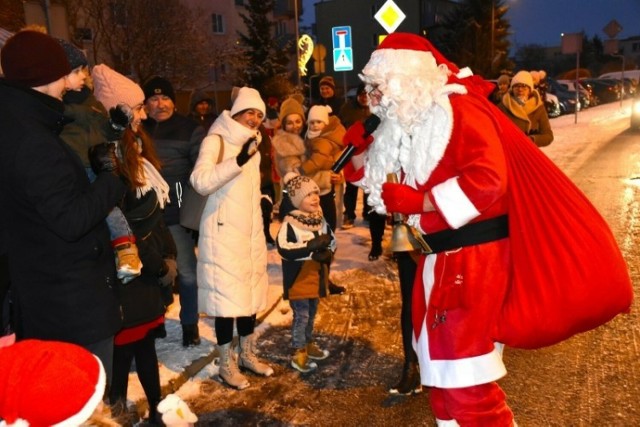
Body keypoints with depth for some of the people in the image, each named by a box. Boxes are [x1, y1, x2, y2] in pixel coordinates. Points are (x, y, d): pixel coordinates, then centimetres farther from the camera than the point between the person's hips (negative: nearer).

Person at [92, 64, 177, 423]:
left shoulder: (133, 147, 11)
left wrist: (169, 252, 10)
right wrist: (159, 263, -13)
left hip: (149, 266, 8)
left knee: (146, 336, 17)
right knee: (130, 342, 5)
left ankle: (156, 406, 30)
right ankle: (119, 406, 22)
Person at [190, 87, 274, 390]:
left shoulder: (253, 143, 15)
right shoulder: (216, 140, -10)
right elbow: (200, 181, -26)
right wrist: (238, 160, -33)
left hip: (251, 232, 8)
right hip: (223, 232, -7)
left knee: (251, 292, 13)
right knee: (227, 296, -3)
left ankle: (247, 355, 28)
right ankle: (227, 363, 12)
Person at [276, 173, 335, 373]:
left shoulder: (320, 220, 3)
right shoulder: (290, 222, -20)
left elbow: (332, 241, 10)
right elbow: (284, 248, -30)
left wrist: (328, 252, -13)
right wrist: (311, 246, -31)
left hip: (316, 276, 7)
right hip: (298, 278, -7)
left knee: (312, 313, 21)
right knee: (301, 315, -1)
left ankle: (309, 344, 38)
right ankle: (298, 353, 11)